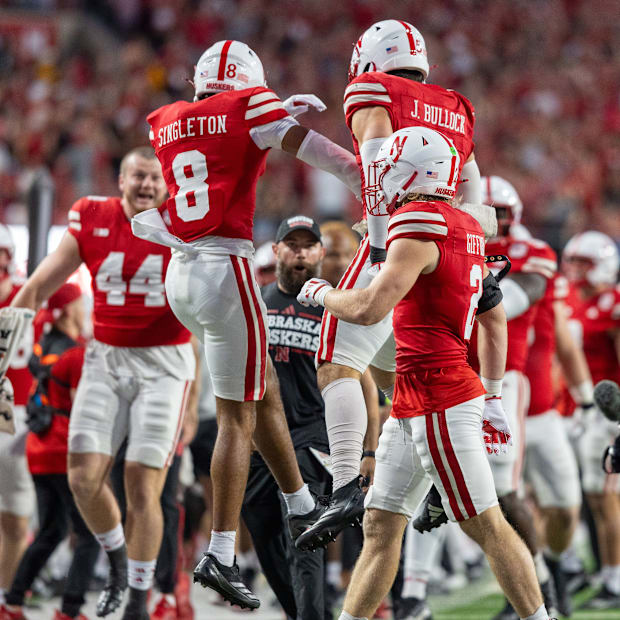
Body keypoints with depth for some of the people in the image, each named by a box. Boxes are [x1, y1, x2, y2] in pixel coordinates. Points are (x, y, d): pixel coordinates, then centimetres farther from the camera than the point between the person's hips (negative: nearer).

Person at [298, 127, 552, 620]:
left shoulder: (419, 227, -15)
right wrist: (492, 395, 26)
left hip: (438, 401, -10)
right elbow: (495, 319, 21)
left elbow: (369, 309, -22)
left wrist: (321, 292, -2)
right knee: (381, 525, 10)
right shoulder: (464, 230, 14)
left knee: (487, 525, -4)